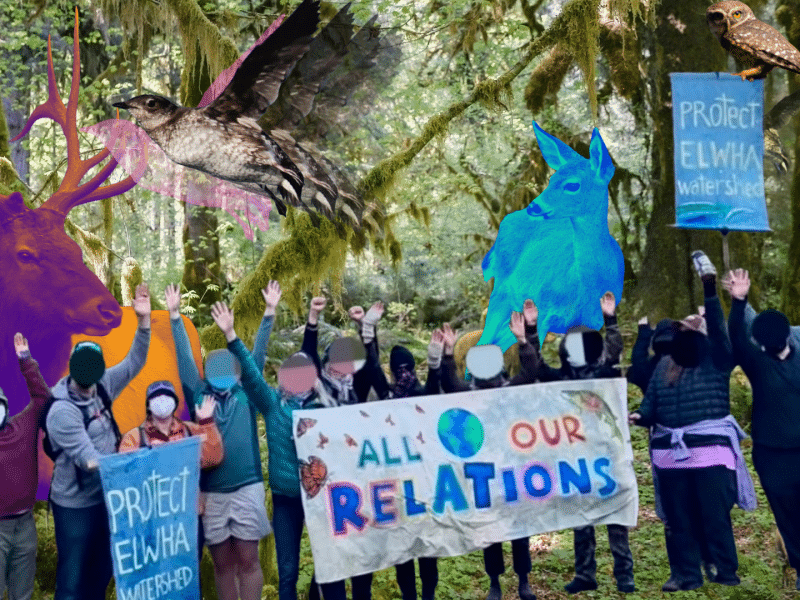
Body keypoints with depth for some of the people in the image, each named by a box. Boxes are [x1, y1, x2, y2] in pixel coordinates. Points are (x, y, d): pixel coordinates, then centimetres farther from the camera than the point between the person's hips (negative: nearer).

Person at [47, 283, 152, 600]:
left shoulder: (101, 386, -3)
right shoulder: (62, 411, -22)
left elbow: (134, 363, 1)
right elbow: (88, 458, -25)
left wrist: (144, 321, -11)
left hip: (105, 496, 7)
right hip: (76, 504, -6)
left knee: (102, 570, 18)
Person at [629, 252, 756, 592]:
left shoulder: (716, 360, 2)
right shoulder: (664, 366, 13)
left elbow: (719, 330, -17)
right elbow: (651, 406, 10)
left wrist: (710, 291, -26)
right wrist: (639, 417, -13)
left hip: (710, 450, -4)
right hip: (670, 453, 4)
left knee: (715, 517, 0)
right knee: (679, 518, 9)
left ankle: (727, 575, 13)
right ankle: (686, 574, 20)